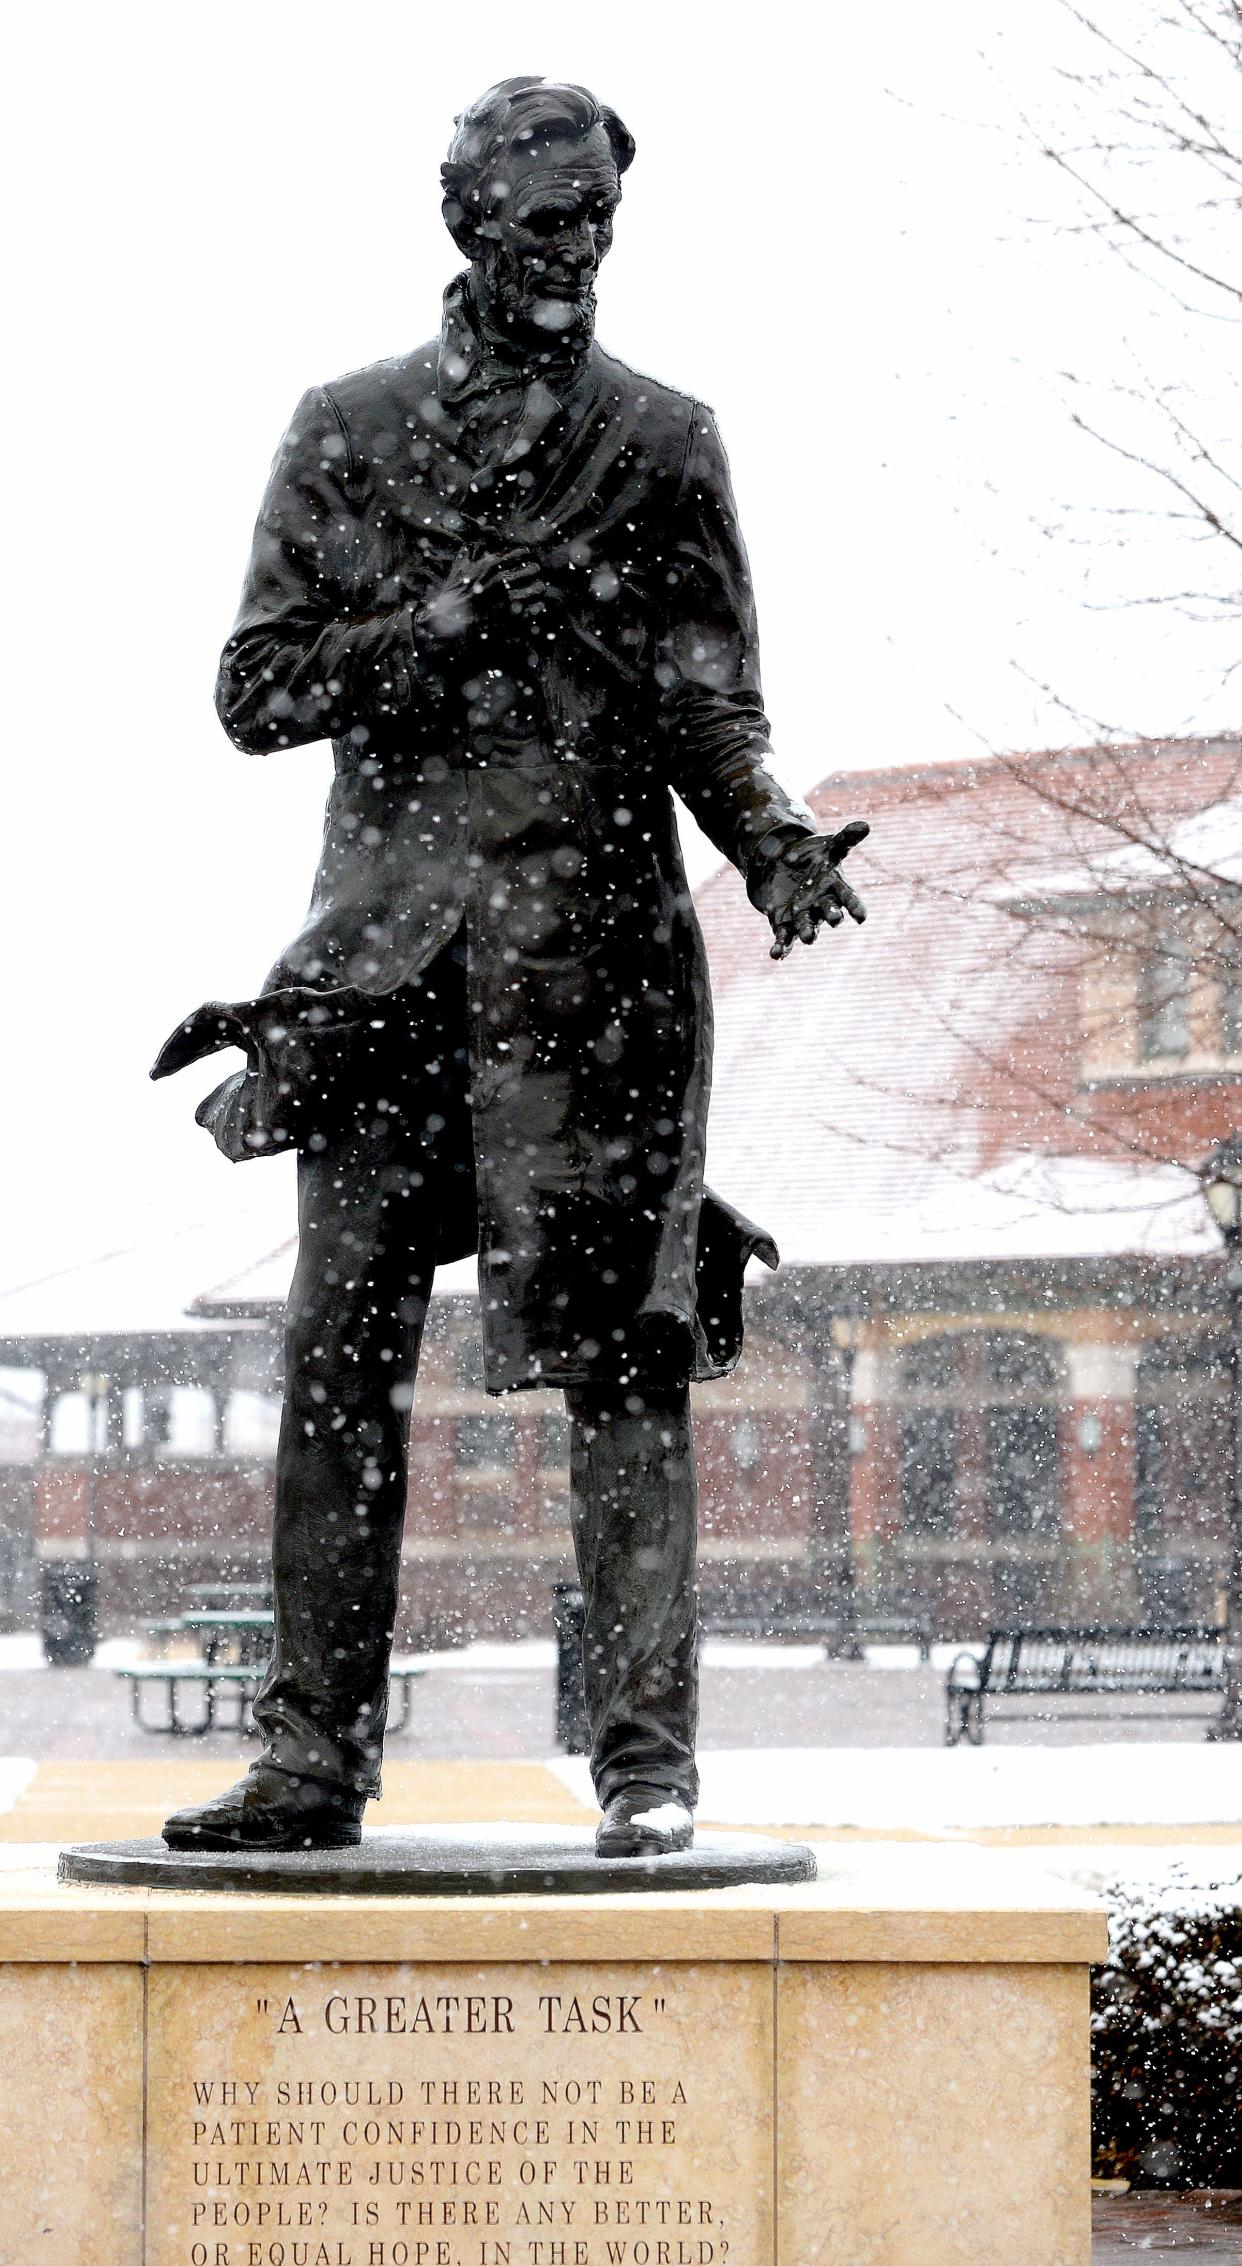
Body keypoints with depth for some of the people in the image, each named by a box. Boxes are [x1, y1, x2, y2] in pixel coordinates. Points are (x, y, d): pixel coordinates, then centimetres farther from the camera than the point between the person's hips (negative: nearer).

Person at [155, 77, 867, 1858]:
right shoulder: (347, 430, 12)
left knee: (620, 1346, -8)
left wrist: (777, 842, -13)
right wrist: (436, 625, -7)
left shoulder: (661, 440, 10)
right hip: (387, 942, 2)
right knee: (342, 1349, 1)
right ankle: (318, 1754, 7)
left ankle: (647, 1756, -7)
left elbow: (712, 709, 7)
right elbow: (258, 689, 9)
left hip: (596, 933, -2)